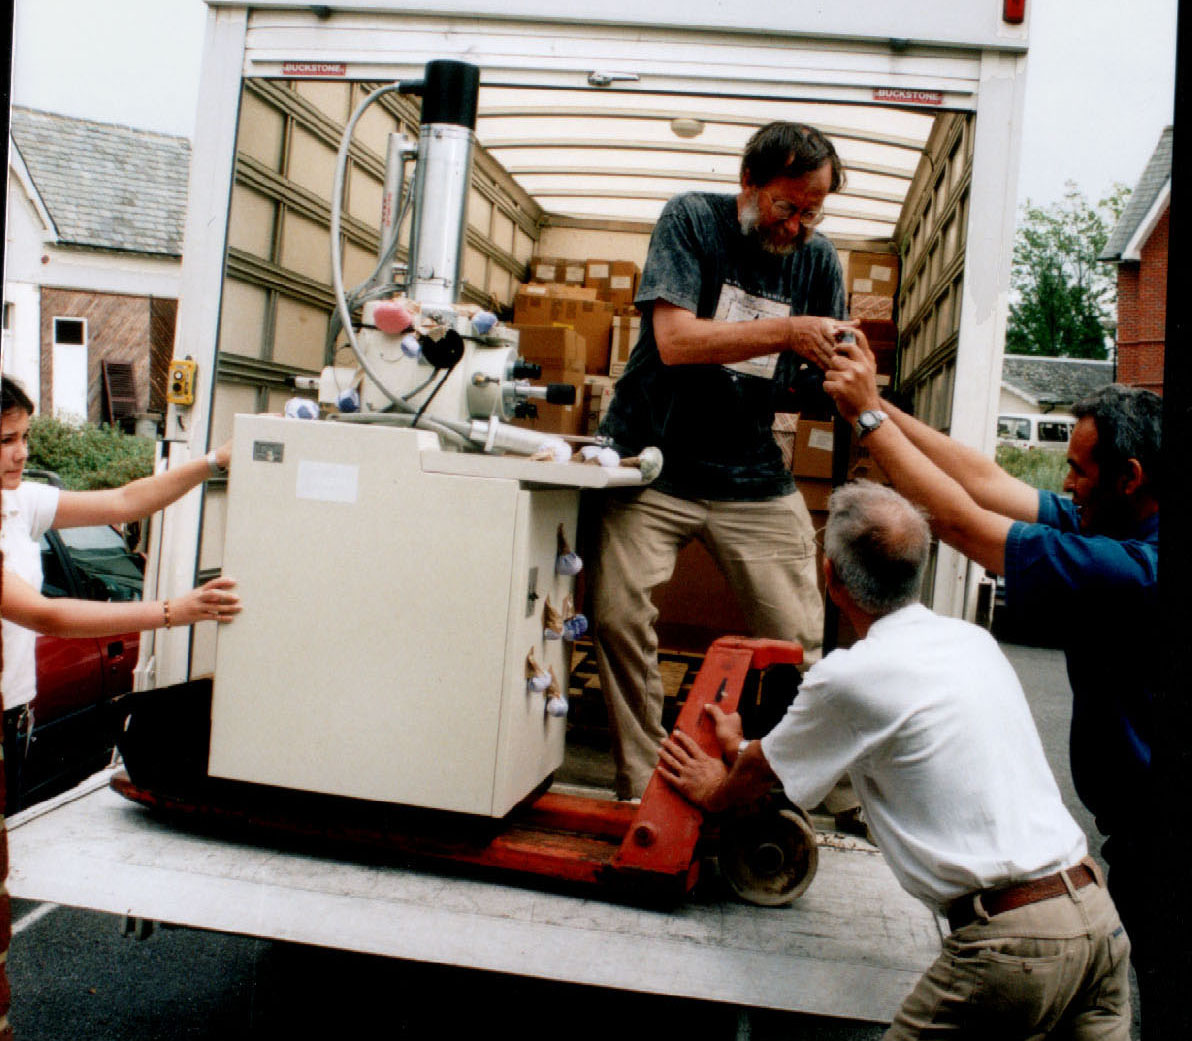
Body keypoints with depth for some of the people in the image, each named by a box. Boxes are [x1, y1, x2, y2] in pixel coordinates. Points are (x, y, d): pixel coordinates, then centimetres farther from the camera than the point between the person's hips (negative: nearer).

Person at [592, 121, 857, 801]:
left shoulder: (818, 257, 5)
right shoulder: (692, 220, -4)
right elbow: (675, 339, -18)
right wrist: (786, 331, -24)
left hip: (754, 473, 3)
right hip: (655, 459, -2)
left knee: (800, 636, -3)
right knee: (619, 615, -12)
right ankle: (644, 788, 4)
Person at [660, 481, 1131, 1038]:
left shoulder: (848, 677, -12)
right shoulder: (975, 640, 10)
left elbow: (758, 775, 7)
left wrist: (715, 788, 31)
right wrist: (745, 750, 35)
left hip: (1012, 945, -7)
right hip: (1097, 911, 7)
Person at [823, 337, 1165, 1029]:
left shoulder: (1134, 570, -28)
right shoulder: (1119, 527, 0)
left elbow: (958, 519, -26)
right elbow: (989, 482, 1)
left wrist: (868, 414, -17)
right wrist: (878, 405, 1)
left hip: (1157, 849, -9)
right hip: (1140, 834, 9)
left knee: (1162, 993, 7)